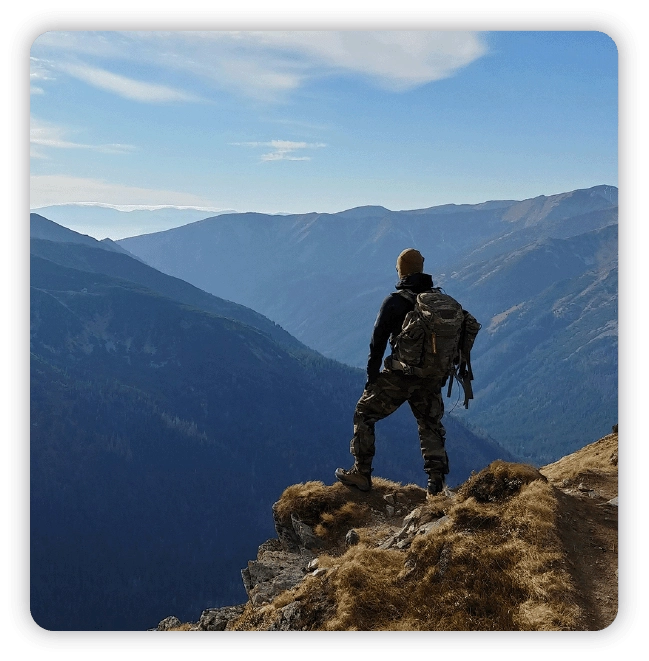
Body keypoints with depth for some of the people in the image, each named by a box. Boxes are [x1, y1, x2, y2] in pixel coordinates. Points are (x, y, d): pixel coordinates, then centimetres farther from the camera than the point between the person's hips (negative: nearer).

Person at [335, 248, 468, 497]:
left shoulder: (394, 301, -9)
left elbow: (378, 342, -9)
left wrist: (372, 376, 0)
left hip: (399, 376, -4)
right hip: (431, 379, 5)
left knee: (364, 414, 11)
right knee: (431, 426, 18)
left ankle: (361, 474, 12)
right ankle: (437, 481, 11)